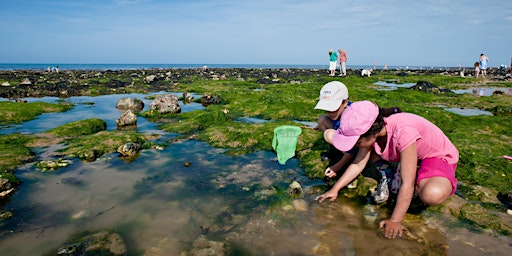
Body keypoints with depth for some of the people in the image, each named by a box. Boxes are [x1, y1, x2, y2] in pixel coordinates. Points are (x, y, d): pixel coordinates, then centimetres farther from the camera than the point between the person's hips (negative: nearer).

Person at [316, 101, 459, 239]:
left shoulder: (403, 132, -40)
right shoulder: (371, 131, -20)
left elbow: (407, 185, -37)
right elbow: (358, 164, -9)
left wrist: (395, 221, -34)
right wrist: (335, 189, -12)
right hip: (402, 155, 6)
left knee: (432, 195, -42)